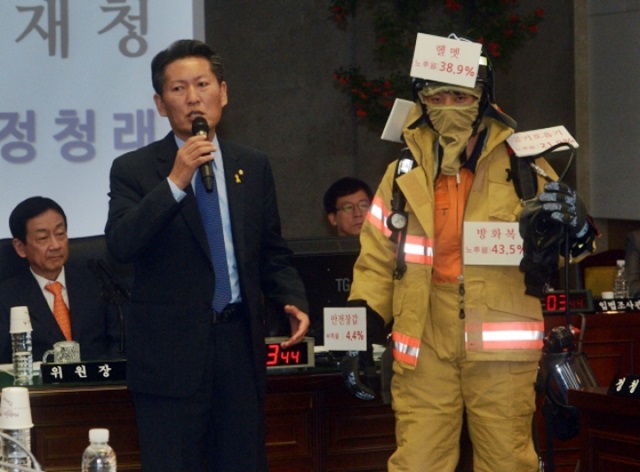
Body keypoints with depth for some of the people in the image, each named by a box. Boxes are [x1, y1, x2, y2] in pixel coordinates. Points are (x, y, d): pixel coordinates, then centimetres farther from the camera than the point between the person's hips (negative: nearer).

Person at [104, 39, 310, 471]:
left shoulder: (253, 167, 11)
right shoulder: (134, 170, 0)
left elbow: (272, 253, 17)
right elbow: (121, 245, -16)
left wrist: (294, 301, -1)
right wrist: (175, 183, -21)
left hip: (240, 342, 3)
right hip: (170, 352, -3)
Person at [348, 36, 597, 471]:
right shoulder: (405, 173, 9)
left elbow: (556, 252, 6)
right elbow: (379, 258, 13)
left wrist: (569, 225, -16)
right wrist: (363, 320, 0)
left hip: (500, 347, -1)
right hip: (425, 347, 2)